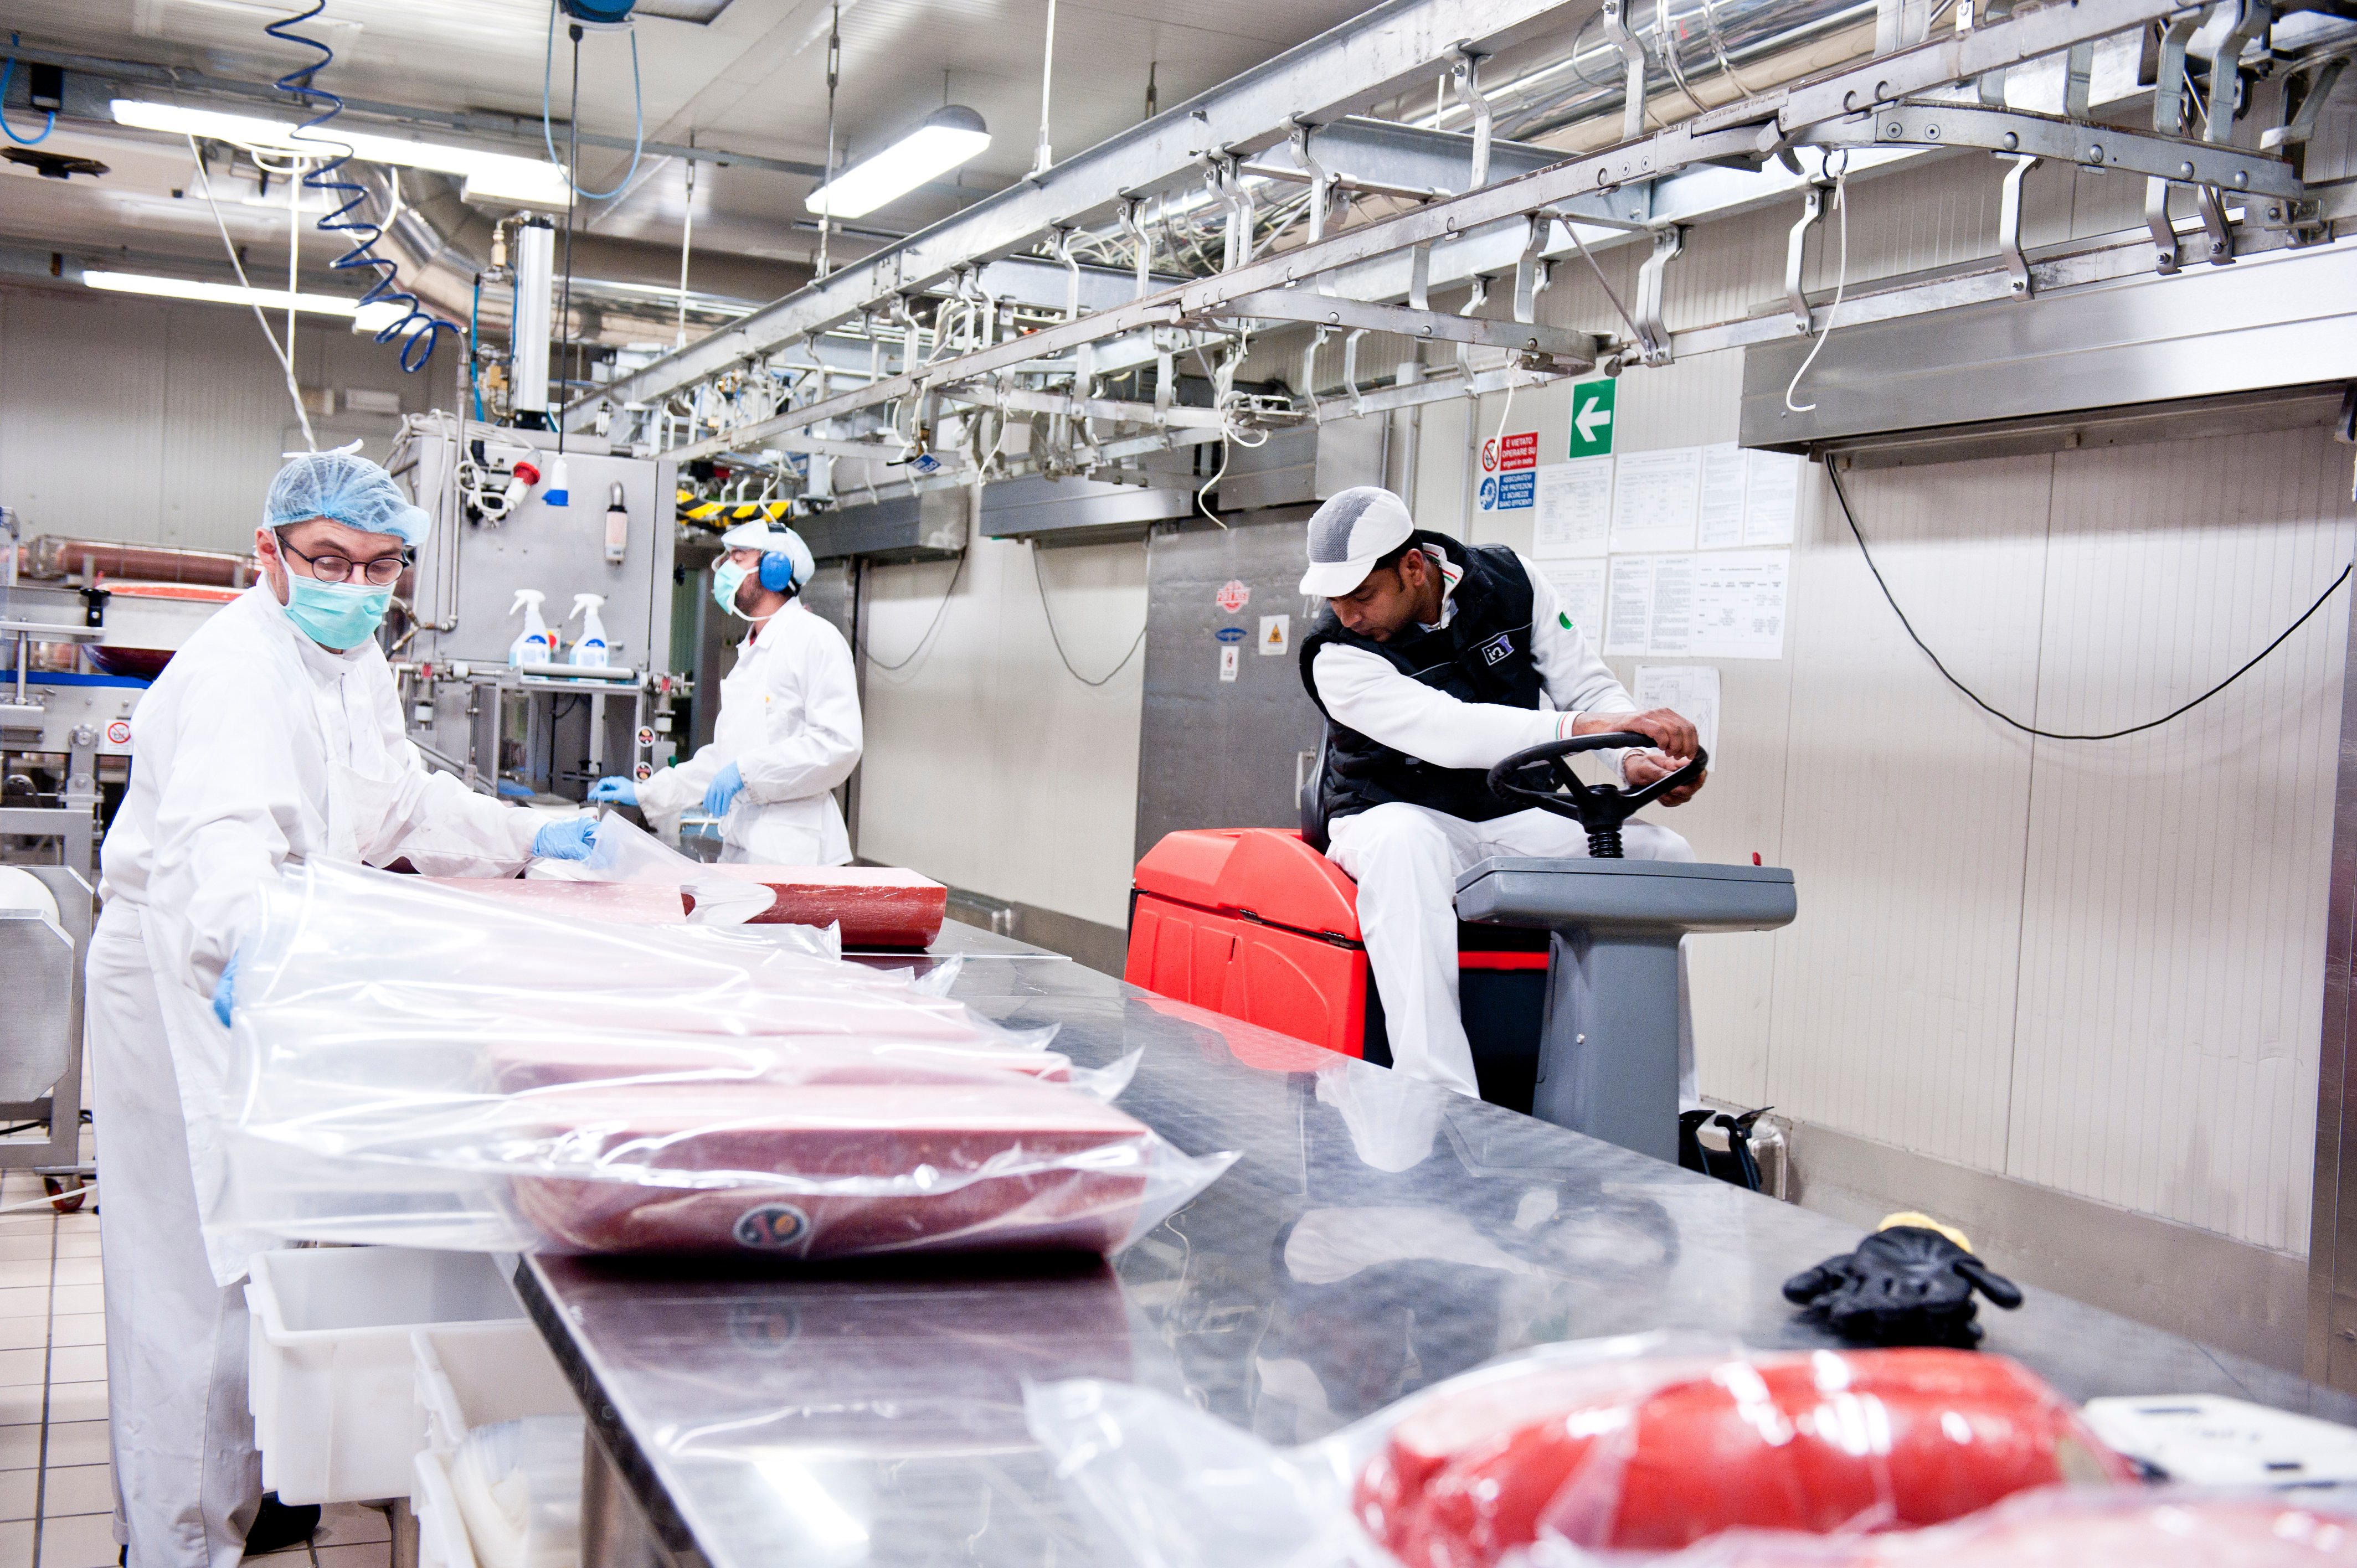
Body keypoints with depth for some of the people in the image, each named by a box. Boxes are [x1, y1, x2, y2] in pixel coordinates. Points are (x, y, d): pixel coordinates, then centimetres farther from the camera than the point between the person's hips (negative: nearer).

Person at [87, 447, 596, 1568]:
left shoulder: (354, 659, 9)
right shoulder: (237, 667, -24)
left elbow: (403, 802, 23)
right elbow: (222, 834, -42)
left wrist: (527, 839, 17)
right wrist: (250, 949, -60)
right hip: (191, 990, -10)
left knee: (264, 1251, 19)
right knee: (199, 1267, -3)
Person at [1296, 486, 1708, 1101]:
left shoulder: (1511, 581, -2)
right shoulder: (1338, 657, -16)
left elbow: (1588, 685, 1)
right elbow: (1446, 732, -32)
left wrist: (1638, 759, -21)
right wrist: (1581, 726, -43)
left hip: (1516, 820, 4)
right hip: (1398, 816, -4)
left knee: (1664, 853, -15)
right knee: (1402, 846, -40)